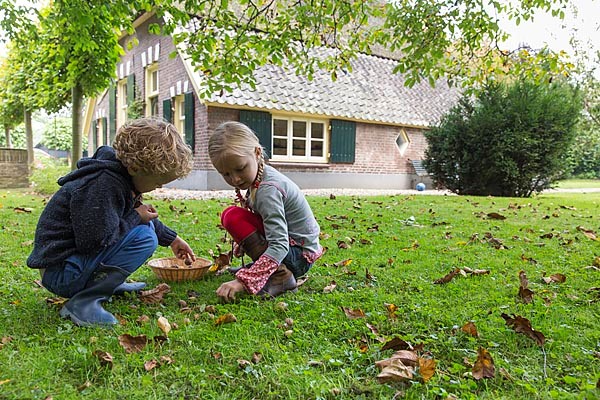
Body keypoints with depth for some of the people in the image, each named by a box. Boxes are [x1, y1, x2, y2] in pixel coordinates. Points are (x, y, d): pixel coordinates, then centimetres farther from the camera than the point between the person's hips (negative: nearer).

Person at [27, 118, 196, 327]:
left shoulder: (121, 175, 5)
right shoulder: (103, 185, -25)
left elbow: (143, 216, 21)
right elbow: (95, 240, -28)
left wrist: (172, 239, 23)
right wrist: (136, 217, -16)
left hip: (78, 258, 10)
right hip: (59, 273, -10)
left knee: (145, 225, 13)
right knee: (145, 237, -22)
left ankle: (111, 283, 9)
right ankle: (82, 301, -19)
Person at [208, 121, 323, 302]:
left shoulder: (268, 189, -26)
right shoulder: (261, 175, 0)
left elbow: (280, 245, -33)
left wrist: (243, 281, -39)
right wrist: (242, 244, 1)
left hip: (299, 255, -9)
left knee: (232, 216, -19)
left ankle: (279, 275, -19)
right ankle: (262, 266, 12)